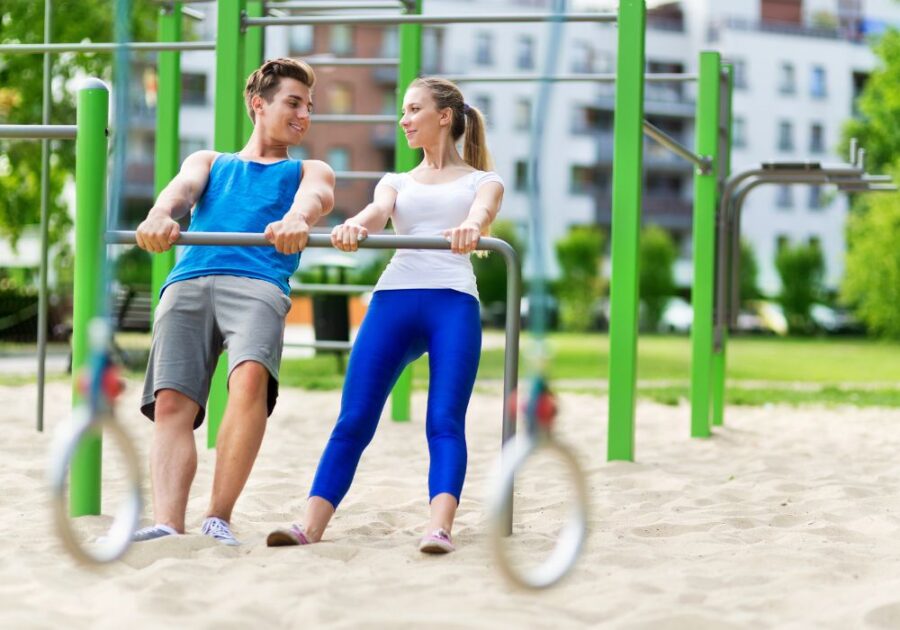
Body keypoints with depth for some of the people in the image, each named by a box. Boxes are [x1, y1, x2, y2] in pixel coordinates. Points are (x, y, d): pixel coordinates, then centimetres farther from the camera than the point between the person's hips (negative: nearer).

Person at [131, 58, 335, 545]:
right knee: (170, 402, -19)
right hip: (187, 283, 2)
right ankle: (167, 525, -29)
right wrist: (160, 216, -18)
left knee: (250, 378, -31)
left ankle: (219, 517, -26)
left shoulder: (309, 171, 30)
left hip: (257, 283, -2)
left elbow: (317, 197, 4)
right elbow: (182, 189, 10)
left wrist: (297, 219, -24)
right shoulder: (209, 162, 34)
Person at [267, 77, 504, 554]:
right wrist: (353, 226, -22)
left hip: (454, 301, -3)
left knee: (445, 421, -16)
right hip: (393, 298, 3)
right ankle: (310, 525, -17)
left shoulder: (482, 180, 18)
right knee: (353, 420, -9)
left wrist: (469, 227, -33)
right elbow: (377, 213, 4)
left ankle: (439, 527, -30)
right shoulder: (397, 182, 27)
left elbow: (482, 211, -6)